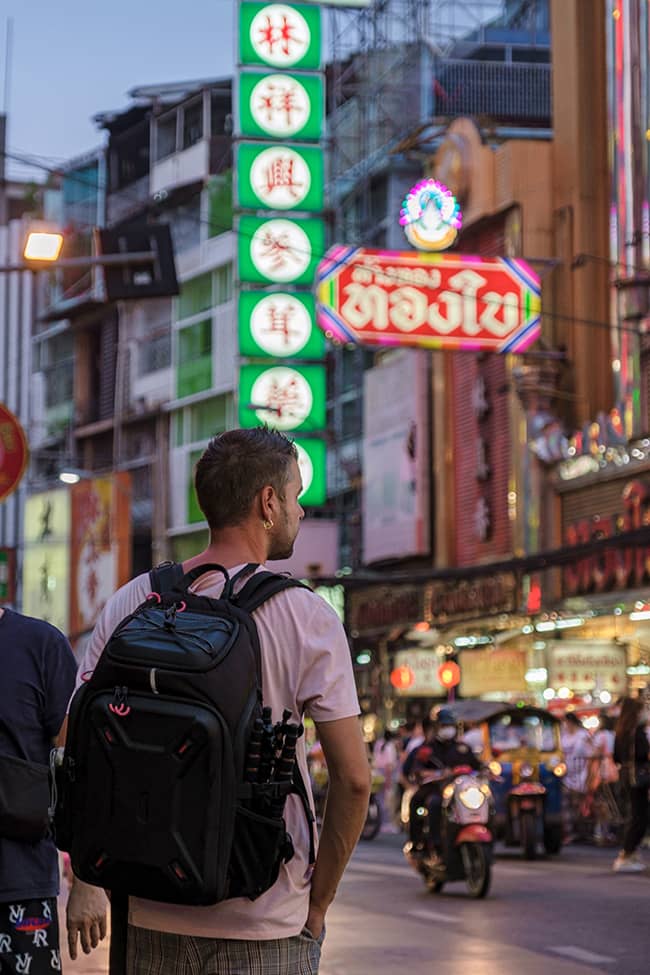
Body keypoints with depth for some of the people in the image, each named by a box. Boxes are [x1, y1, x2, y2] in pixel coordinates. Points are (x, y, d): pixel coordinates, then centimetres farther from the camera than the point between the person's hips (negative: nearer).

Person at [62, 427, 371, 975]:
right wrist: (318, 903, 1)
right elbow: (353, 779, -10)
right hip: (266, 928, -3)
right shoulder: (307, 617, -7)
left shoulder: (131, 602, 2)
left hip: (151, 922, 3)